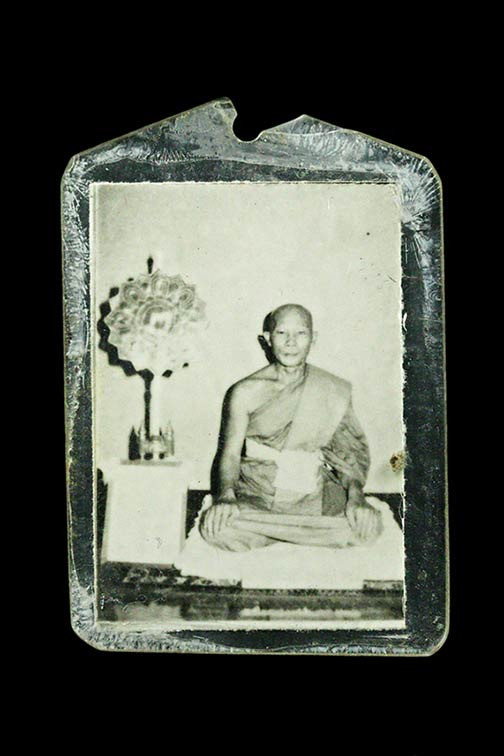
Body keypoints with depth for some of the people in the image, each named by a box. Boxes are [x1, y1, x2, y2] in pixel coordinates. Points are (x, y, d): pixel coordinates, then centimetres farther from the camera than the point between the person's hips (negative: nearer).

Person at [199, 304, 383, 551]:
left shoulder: (334, 391, 4)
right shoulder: (246, 392, 1)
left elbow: (351, 450, 4)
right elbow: (230, 452, 0)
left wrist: (355, 493, -15)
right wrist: (226, 494, -21)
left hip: (313, 497, 1)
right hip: (257, 497, -1)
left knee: (368, 525, -26)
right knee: (215, 527, -31)